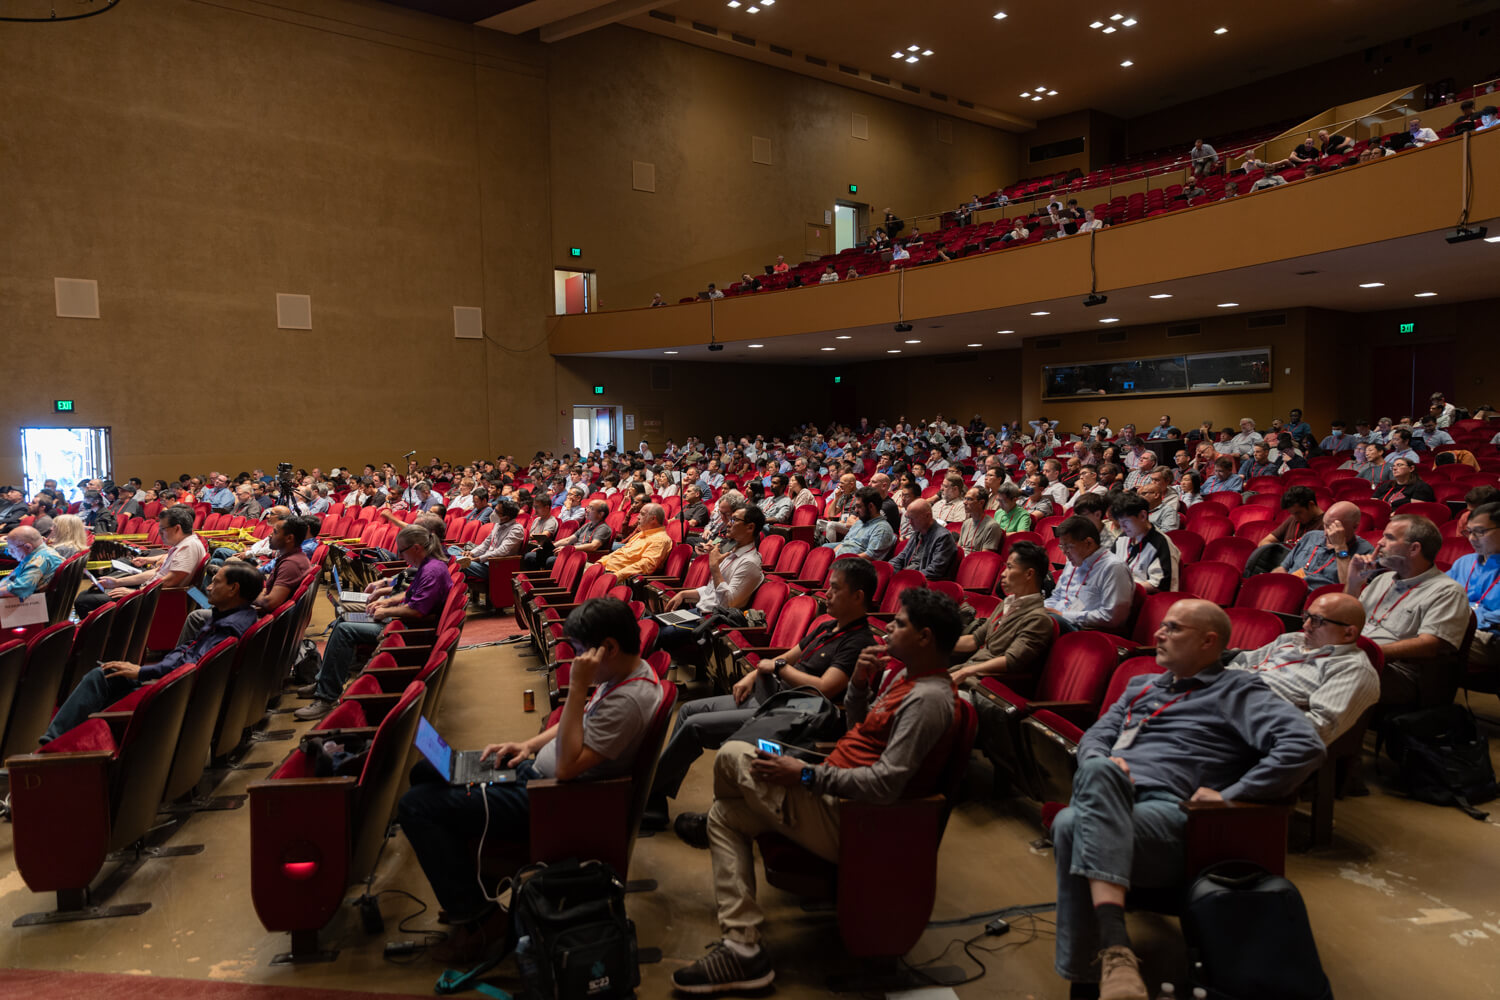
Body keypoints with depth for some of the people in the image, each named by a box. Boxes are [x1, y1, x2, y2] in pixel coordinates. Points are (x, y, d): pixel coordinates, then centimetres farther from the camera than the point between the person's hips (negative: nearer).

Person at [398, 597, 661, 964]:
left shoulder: (628, 700, -29)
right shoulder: (621, 672, 2)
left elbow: (567, 767, -31)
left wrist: (578, 688, -32)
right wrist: (529, 744, 4)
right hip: (536, 769, 11)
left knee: (415, 806, -12)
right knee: (426, 772, 17)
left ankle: (478, 917, -1)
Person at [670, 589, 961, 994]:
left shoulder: (928, 699, -23)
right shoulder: (908, 676, 10)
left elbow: (884, 785, -30)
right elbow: (859, 729, 19)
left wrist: (806, 775, -23)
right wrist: (859, 682, -1)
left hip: (844, 820, -11)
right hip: (834, 795, 11)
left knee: (732, 755, -10)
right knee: (725, 818, 12)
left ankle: (711, 823, 25)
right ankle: (742, 949, 8)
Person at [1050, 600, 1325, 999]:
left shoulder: (1236, 691, 12)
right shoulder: (1140, 686, 33)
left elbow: (1305, 745, -4)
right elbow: (1095, 737, 27)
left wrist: (1228, 797, -8)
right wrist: (1101, 764, 1)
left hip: (1166, 811, -5)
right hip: (1105, 802, 5)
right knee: (1097, 769, -36)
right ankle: (1114, 945, -42)